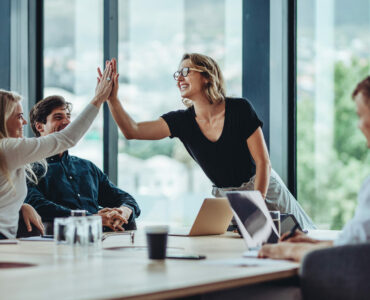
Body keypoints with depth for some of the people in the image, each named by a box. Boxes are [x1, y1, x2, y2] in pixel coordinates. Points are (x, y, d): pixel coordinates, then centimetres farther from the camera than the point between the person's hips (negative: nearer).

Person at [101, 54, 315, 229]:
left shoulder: (239, 109, -16)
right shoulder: (182, 121, -7)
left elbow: (263, 161, -15)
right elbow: (133, 131, -17)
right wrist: (112, 98, -29)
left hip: (263, 190, -3)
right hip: (224, 198, 3)